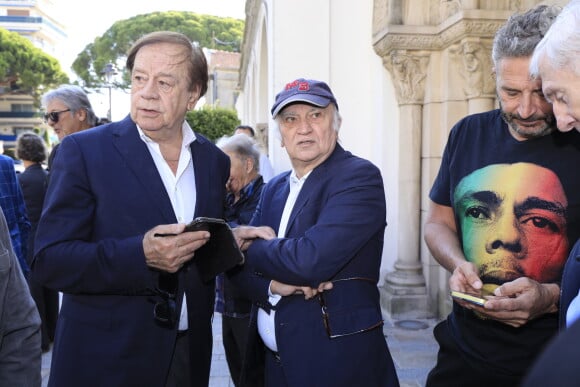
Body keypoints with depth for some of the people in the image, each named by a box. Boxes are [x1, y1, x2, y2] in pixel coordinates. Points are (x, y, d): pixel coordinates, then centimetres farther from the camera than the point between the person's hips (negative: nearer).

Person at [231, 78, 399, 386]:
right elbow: (240, 265, 4)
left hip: (337, 361, -6)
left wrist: (252, 247, -9)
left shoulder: (359, 177, -15)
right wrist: (273, 286, -17)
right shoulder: (274, 188, 7)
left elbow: (311, 260, -26)